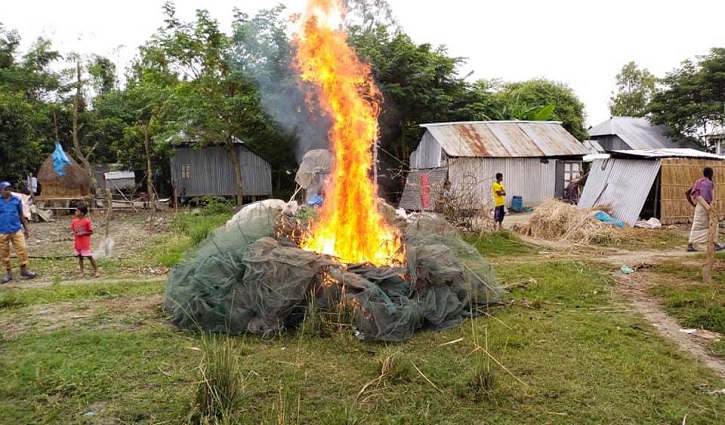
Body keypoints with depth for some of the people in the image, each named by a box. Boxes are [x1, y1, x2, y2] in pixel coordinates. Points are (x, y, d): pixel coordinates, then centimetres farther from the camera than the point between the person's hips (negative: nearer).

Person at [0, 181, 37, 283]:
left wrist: (26, 228, 14)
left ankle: (24, 270, 6)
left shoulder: (16, 200, 5)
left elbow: (21, 215, 13)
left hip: (16, 230, 1)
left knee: (22, 249, -5)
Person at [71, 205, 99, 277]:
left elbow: (91, 232, -8)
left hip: (85, 243, -6)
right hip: (77, 243, 6)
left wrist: (82, 233, -17)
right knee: (80, 257, 11)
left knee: (90, 257, -3)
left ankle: (96, 271, 7)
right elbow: (72, 230, 17)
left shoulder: (87, 221, -13)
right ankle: (81, 272, 19)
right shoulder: (74, 221, 4)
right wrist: (74, 233, -4)